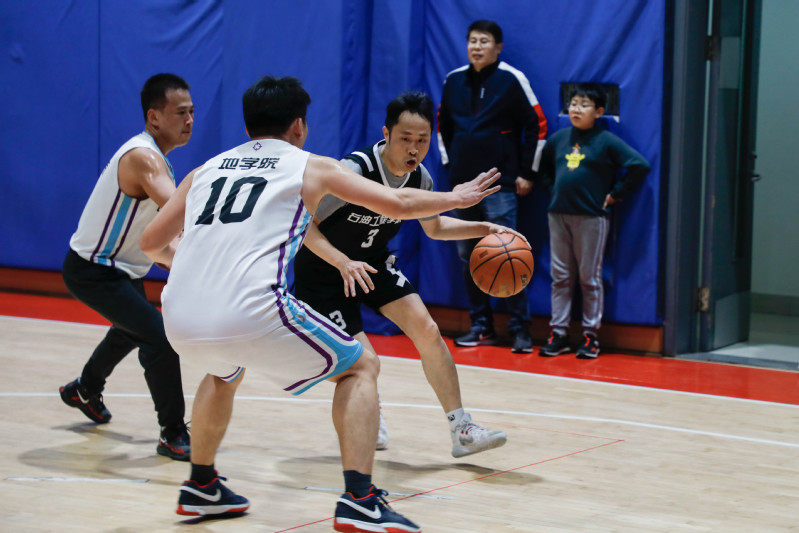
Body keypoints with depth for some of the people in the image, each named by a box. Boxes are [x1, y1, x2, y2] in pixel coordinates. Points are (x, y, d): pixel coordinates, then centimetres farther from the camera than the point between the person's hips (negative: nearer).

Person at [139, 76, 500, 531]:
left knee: (226, 370, 39)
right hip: (254, 315, -5)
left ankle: (202, 487, 43)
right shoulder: (312, 167, 14)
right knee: (361, 367, 15)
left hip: (180, 322, 5)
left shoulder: (205, 171, 24)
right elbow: (398, 205, 15)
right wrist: (456, 198, 34)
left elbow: (152, 242, 32)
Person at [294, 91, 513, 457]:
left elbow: (434, 227, 11)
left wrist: (485, 229, -3)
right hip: (323, 270, -6)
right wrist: (343, 262, -42)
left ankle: (462, 430, -2)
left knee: (427, 331, -9)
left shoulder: (420, 179, -9)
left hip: (372, 262, 6)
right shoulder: (354, 171, -31)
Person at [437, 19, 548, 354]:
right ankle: (481, 326, 14)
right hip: (463, 184, 5)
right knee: (468, 257, 6)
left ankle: (520, 329, -6)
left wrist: (527, 173, -3)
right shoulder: (454, 81, 9)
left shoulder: (511, 80, -5)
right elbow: (443, 125, 23)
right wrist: (448, 162, 15)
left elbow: (536, 125, -3)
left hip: (500, 184, -5)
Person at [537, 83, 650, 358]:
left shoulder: (606, 141, -7)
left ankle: (590, 336, 8)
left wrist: (616, 194, -9)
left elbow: (639, 166, -13)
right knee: (560, 277, 7)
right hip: (559, 214, 5)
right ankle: (558, 333, 11)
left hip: (591, 217, -5)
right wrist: (554, 186, 14)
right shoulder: (559, 139, 8)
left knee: (589, 278, 2)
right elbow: (543, 165, 27)